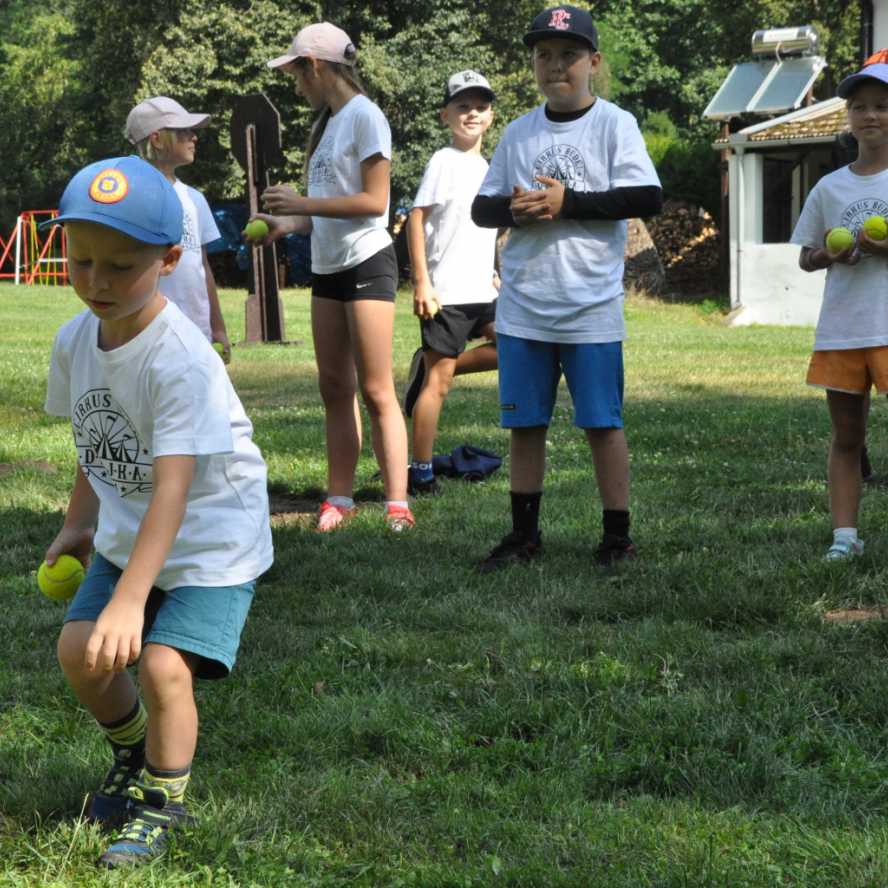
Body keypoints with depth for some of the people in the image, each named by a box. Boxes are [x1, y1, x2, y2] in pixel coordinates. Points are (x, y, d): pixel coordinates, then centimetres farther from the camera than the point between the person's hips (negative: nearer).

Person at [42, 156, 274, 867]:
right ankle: (133, 754, 27)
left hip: (211, 539, -7)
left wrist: (129, 599, -36)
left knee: (163, 663, -18)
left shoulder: (181, 360, -29)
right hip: (127, 533, 7)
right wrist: (79, 523, 10)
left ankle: (161, 801, 7)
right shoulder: (76, 340, -6)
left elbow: (172, 488, -33)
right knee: (79, 650, -3)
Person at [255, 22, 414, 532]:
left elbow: (374, 201, -17)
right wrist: (289, 224, 3)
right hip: (328, 267, 9)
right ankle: (340, 498, 13)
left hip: (367, 264, -9)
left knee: (376, 390, -9)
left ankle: (398, 504, -7)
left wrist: (303, 204, -17)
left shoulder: (364, 117, -11)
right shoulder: (327, 122, 15)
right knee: (335, 388, 9)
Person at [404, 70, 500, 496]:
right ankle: (421, 473, 3)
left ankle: (427, 365, 9)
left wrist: (495, 282, 20)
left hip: (480, 292, 8)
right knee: (439, 381, -5)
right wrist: (421, 283, -18)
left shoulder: (486, 168, 16)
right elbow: (416, 219, -13)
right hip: (445, 293, -8)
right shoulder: (445, 161, -8)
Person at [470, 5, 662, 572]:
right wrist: (512, 209, -9)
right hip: (524, 308, 4)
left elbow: (648, 198, -13)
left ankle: (618, 536, 11)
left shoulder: (614, 123, -2)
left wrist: (567, 201, -16)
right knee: (525, 424, 9)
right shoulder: (519, 133, 11)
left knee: (603, 424, 1)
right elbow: (481, 208, 13)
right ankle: (525, 534, 19)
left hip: (591, 308, -4)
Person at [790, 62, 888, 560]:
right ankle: (845, 534, 12)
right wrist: (829, 255, -7)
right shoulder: (829, 187, 9)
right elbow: (806, 258, 15)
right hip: (841, 329, 4)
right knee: (847, 438, 8)